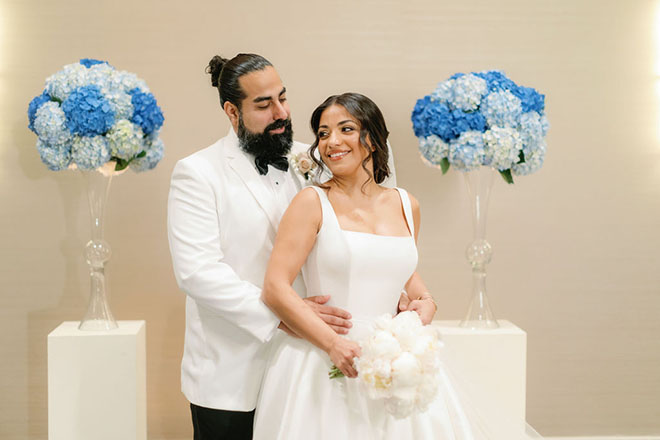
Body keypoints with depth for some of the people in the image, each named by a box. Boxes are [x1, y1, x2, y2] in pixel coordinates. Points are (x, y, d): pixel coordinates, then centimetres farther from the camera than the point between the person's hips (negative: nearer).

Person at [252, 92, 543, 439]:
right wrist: (333, 344, -19)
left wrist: (426, 301, 5)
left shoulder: (406, 206, 8)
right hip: (323, 367, -4)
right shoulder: (312, 202, -5)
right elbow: (274, 288, -12)